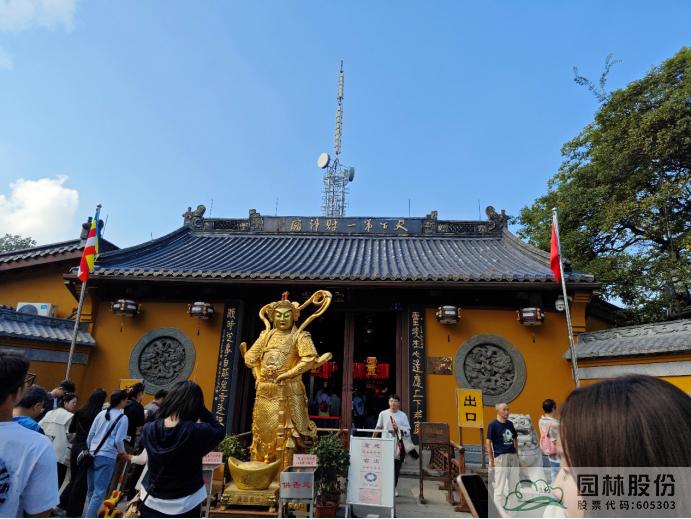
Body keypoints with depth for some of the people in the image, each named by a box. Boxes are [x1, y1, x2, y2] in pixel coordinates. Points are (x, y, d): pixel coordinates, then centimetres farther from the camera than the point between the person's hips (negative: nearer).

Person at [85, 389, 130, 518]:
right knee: (99, 492, 1)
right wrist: (122, 453, 9)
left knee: (91, 489, 18)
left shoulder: (101, 414, 8)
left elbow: (90, 435, 11)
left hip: (93, 454, 6)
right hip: (107, 457, -6)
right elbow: (119, 440, -9)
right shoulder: (123, 418, -8)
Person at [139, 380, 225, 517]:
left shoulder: (148, 429, -13)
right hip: (184, 506, -3)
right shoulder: (197, 432, -25)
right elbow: (220, 430, -6)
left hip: (151, 503, 3)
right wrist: (201, 410, -9)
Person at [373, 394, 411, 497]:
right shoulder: (383, 414, 3)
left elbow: (408, 431, 3)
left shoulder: (403, 415, 3)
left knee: (396, 468, 5)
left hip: (398, 444, 1)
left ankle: (393, 488, 21)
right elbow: (378, 428, 10)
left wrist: (398, 428, -13)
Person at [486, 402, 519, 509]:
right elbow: (488, 442, -9)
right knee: (500, 484, -1)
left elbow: (515, 439, 20)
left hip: (513, 455, 7)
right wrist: (491, 459, -11)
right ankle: (499, 508, 10)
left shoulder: (510, 423, 10)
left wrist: (516, 453, 12)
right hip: (500, 456, -6)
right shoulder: (493, 425, -9)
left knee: (513, 482, 15)